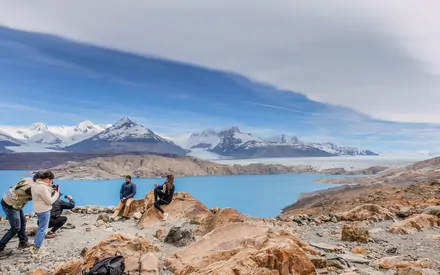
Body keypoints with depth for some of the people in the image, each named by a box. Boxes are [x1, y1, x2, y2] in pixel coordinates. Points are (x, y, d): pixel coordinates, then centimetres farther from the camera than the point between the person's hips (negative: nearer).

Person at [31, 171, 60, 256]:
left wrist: (50, 189, 4)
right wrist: (57, 193, -11)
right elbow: (50, 201, -21)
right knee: (42, 230, 2)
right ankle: (37, 250, 12)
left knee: (41, 228, 24)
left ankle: (35, 246, 35)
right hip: (44, 211, -10)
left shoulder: (36, 184, 5)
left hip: (39, 210, 10)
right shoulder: (43, 187, -26)